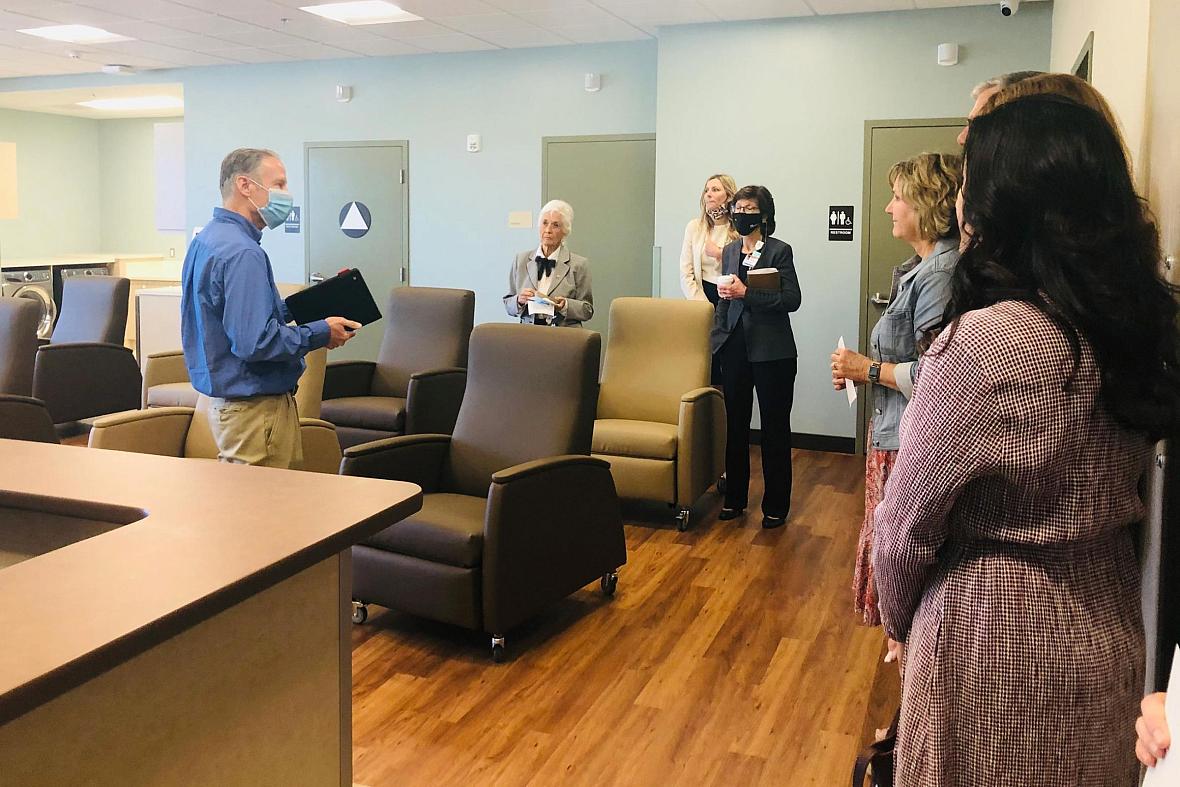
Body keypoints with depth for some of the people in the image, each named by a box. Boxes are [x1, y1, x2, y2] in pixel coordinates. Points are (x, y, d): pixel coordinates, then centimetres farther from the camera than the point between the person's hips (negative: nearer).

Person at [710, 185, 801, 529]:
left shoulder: (780, 251, -6)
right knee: (735, 424, 12)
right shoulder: (729, 251, 11)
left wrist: (746, 293, -20)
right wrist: (717, 336, 10)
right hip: (735, 347, 6)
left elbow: (792, 300, -14)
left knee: (775, 427, 4)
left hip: (771, 351, -5)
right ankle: (735, 497, 24)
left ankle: (776, 505, 13)